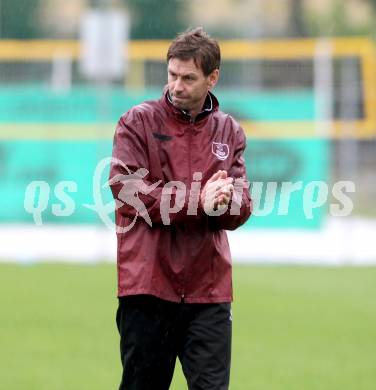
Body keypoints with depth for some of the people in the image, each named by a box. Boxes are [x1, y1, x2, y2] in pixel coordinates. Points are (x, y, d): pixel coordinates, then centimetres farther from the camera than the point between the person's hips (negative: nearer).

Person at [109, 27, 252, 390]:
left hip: (209, 290, 2)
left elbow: (241, 208, 7)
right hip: (147, 283, -2)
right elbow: (126, 188, -11)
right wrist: (198, 202, -18)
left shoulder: (229, 131, 12)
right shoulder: (138, 122, 2)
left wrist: (224, 200, -18)